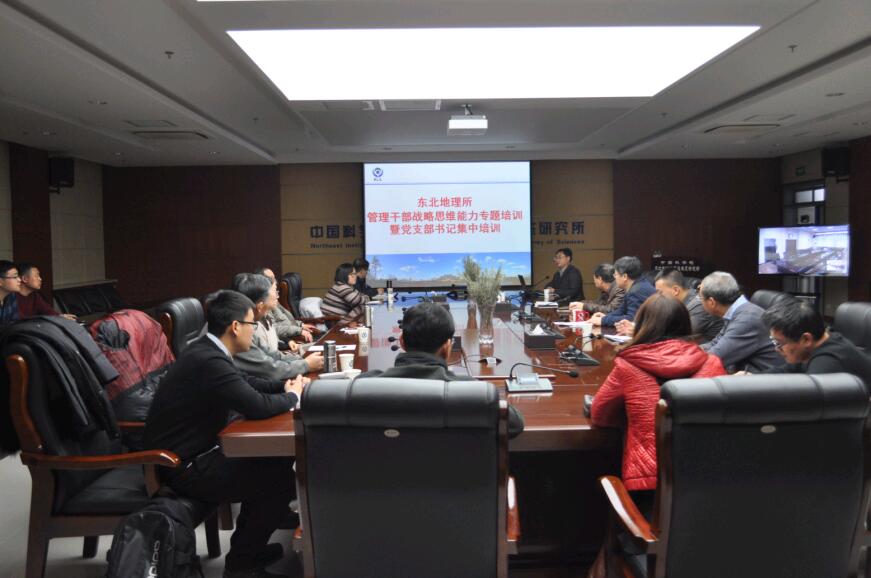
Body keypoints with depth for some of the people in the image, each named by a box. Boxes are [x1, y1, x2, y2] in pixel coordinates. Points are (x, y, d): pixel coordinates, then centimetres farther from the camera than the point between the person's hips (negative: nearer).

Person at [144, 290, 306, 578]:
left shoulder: (207, 350, 4)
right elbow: (258, 406, -31)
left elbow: (246, 383, 17)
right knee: (283, 479, -6)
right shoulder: (210, 361, -28)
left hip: (192, 450, 10)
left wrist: (286, 385, 3)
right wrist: (292, 396, -10)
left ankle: (247, 542, 25)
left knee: (277, 456, 12)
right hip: (184, 467, -10)